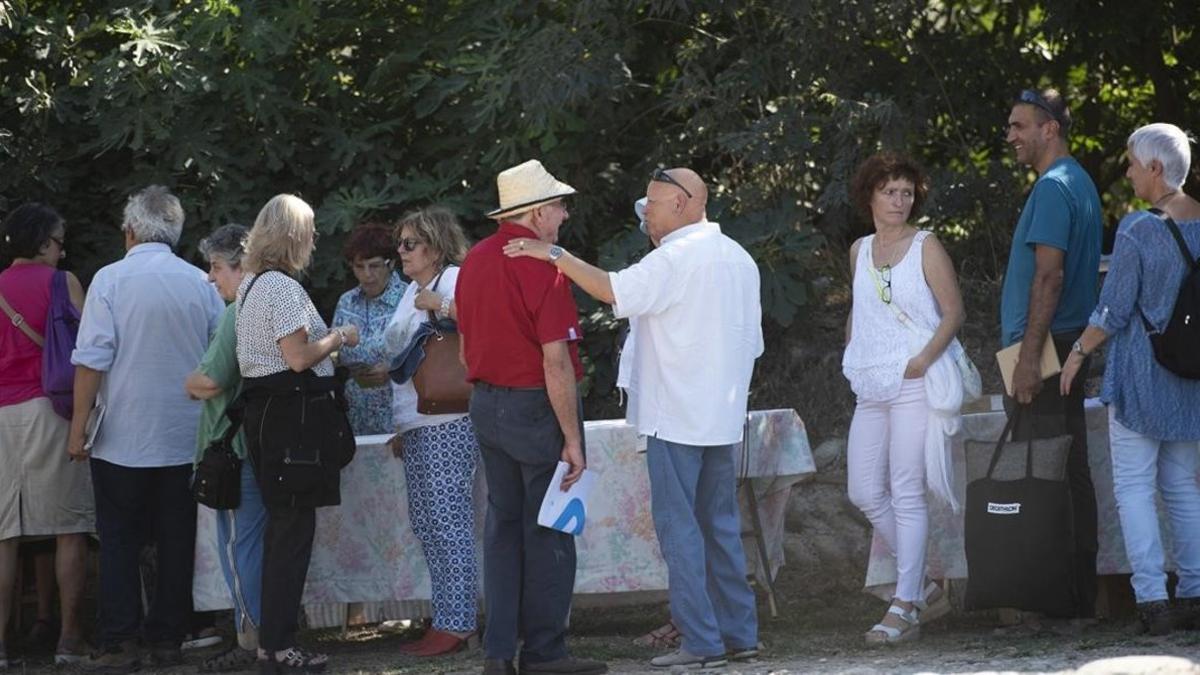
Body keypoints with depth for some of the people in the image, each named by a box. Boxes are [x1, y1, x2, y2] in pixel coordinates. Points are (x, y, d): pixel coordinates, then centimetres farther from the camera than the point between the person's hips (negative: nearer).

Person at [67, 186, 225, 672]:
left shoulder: (111, 280, -7)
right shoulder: (200, 285, 3)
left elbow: (92, 359, -11)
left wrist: (78, 427, -7)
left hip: (122, 440, -3)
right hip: (185, 439, 3)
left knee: (119, 542, 3)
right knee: (176, 541, 8)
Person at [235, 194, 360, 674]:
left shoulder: (250, 285, 16)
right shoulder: (283, 287, -15)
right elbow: (299, 356, -20)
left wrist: (329, 338, 19)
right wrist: (339, 338, -5)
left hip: (262, 412, 10)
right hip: (290, 414, -10)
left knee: (282, 526, 15)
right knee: (294, 528, -6)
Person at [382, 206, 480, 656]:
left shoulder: (454, 280, -7)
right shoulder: (413, 290, 21)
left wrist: (437, 304, -20)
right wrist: (400, 425, 26)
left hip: (447, 423, -10)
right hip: (416, 425, 10)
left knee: (448, 521, -9)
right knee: (425, 522, 9)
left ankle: (456, 623, -8)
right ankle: (447, 619, 13)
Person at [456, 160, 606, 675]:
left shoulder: (475, 262, 7)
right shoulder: (542, 269, -17)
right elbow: (556, 364, -20)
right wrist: (573, 439, -16)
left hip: (486, 405, 8)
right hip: (538, 406, -8)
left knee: (503, 526, 12)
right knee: (547, 534, 1)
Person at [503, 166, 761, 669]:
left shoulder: (676, 257, -14)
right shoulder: (738, 258, 13)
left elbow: (615, 291, -27)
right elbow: (752, 341, 17)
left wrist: (553, 253, -23)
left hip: (676, 416, -8)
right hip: (722, 416, 8)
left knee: (679, 527, -4)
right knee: (721, 526, 14)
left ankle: (701, 641, -6)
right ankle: (739, 633, 15)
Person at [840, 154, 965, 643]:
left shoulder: (925, 247, -2)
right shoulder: (859, 251, 14)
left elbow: (953, 312, -5)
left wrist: (925, 357, -18)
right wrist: (852, 357, 13)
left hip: (915, 383, -6)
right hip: (872, 389, 7)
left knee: (907, 493, -8)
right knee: (864, 492, 4)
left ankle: (905, 607, -7)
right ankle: (922, 585, 18)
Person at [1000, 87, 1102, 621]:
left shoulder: (1054, 187, -13)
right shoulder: (1078, 182, 19)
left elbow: (1049, 276, -20)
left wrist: (1029, 358, -23)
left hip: (1045, 349, -10)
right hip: (1067, 346, 10)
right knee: (1071, 473, 11)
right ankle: (1079, 595, 14)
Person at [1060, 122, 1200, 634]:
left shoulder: (1137, 230, -15)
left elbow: (1114, 310, -12)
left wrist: (1079, 352, 1)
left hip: (1140, 373, -6)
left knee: (1134, 486, -1)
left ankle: (1152, 597, -9)